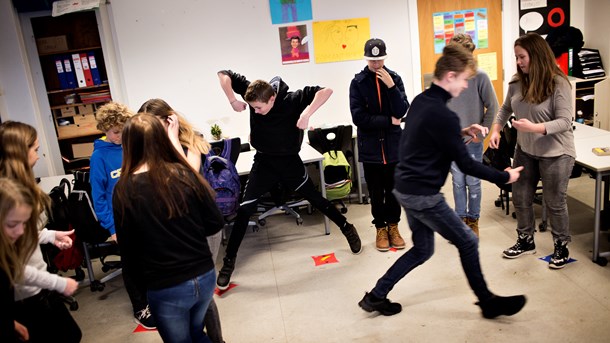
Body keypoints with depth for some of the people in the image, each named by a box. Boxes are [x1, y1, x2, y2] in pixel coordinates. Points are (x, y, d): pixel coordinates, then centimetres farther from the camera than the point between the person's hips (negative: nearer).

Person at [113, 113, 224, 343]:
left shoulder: (124, 190, -13)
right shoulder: (184, 174, -8)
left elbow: (128, 251, -6)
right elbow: (215, 223, -1)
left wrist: (144, 278, 12)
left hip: (166, 288, -3)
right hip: (205, 276, 3)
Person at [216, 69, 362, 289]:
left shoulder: (292, 100, -24)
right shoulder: (253, 94, -15)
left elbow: (326, 90, -28)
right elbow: (224, 75, -8)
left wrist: (307, 113, -40)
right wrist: (233, 100, -20)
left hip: (289, 161, -2)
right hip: (263, 161, 2)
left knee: (315, 199, 11)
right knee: (245, 210, -5)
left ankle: (347, 229, 36)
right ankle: (229, 261, 7)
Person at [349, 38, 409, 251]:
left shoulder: (395, 79, 0)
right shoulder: (358, 83, -5)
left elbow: (402, 111, -9)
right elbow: (358, 117, -13)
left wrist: (391, 87, -19)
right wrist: (389, 121, -11)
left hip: (393, 144, 1)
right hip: (370, 146, -1)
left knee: (393, 189, 12)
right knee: (376, 192, 10)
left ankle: (393, 225, 29)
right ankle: (381, 228, 26)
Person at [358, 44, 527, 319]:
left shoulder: (420, 101, 6)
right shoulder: (442, 115, -22)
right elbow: (466, 165, -17)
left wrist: (461, 132, 13)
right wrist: (504, 177, -4)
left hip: (406, 188, 9)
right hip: (423, 195, -9)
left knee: (422, 249, 20)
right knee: (467, 242, 8)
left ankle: (376, 296, 24)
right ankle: (487, 302, 26)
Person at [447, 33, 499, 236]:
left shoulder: (480, 77, -10)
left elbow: (492, 107, -5)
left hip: (473, 141, -1)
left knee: (473, 182, 8)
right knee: (458, 182, 10)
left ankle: (473, 220, 25)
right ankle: (461, 219, 26)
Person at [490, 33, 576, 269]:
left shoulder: (558, 83, -18)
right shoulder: (517, 82, -3)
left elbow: (565, 121, -21)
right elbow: (506, 108, 12)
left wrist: (535, 127, -35)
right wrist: (496, 130, -2)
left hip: (555, 153, -5)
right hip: (525, 151, 5)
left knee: (554, 203, 8)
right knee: (520, 199, 14)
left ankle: (561, 247, 29)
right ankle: (525, 241, 34)